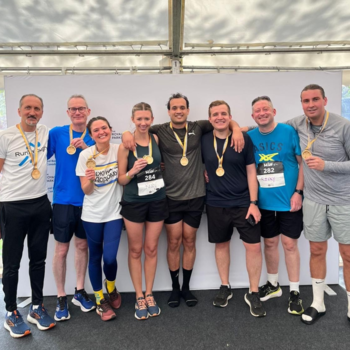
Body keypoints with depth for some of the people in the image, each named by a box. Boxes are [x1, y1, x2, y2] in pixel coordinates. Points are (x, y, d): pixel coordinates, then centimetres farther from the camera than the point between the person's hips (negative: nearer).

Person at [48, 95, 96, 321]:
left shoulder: (93, 137, 3)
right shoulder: (56, 133, -3)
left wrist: (86, 148, -16)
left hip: (87, 201, 3)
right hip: (63, 200, -2)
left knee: (83, 246, 14)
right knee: (62, 249, 4)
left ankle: (80, 291, 30)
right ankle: (61, 298, 20)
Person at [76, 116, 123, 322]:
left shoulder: (119, 150, -5)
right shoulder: (85, 155, -9)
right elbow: (86, 191, -6)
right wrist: (89, 179, -26)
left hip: (114, 213, 0)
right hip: (92, 214, 0)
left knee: (110, 258, -4)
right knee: (95, 257, 10)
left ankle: (111, 287, 31)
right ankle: (100, 299, 32)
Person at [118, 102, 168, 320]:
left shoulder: (156, 139, 0)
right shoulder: (125, 145, -9)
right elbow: (121, 180, -6)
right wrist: (132, 172, -24)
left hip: (157, 201, 3)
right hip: (134, 203, -2)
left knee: (151, 249, 12)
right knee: (136, 250, 9)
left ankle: (149, 295, 27)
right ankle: (139, 297, 25)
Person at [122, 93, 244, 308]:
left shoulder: (198, 128, 2)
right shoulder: (160, 131, -3)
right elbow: (140, 128, 4)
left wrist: (237, 129, -12)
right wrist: (127, 133, -19)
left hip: (195, 196, 1)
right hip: (171, 197, -1)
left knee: (189, 242, 12)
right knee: (174, 242, 7)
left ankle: (186, 287, 28)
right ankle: (175, 287, 26)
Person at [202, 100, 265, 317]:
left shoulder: (244, 139, -5)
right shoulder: (203, 141, 0)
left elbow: (251, 172, -3)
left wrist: (253, 203, -7)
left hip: (243, 203, -1)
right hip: (216, 204, 2)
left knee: (254, 246, -1)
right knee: (221, 244, 13)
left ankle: (253, 293, 18)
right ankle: (225, 288, 32)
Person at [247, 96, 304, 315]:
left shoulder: (289, 131, -7)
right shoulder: (250, 137, 1)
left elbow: (303, 162, -4)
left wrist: (298, 192, -11)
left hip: (289, 199, -3)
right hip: (264, 201, 3)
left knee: (289, 244, 4)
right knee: (270, 243, 14)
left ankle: (294, 292, 21)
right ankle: (273, 285, 34)